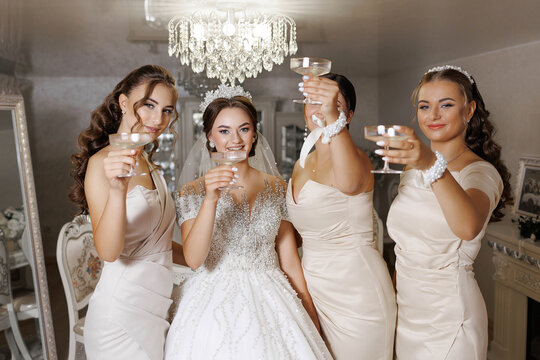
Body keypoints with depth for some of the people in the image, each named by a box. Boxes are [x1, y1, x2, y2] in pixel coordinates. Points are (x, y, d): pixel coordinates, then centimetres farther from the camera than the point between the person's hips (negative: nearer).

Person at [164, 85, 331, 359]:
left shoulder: (276, 187, 4)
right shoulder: (193, 192, -2)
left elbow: (289, 262, 6)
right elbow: (193, 260, -14)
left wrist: (312, 318, 5)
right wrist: (211, 198, -24)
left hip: (270, 304, 2)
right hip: (215, 308, -1)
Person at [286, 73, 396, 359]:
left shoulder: (353, 157, -17)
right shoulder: (302, 164, 7)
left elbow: (350, 183, -44)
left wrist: (332, 117, -55)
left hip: (355, 290, -7)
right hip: (313, 286, 7)